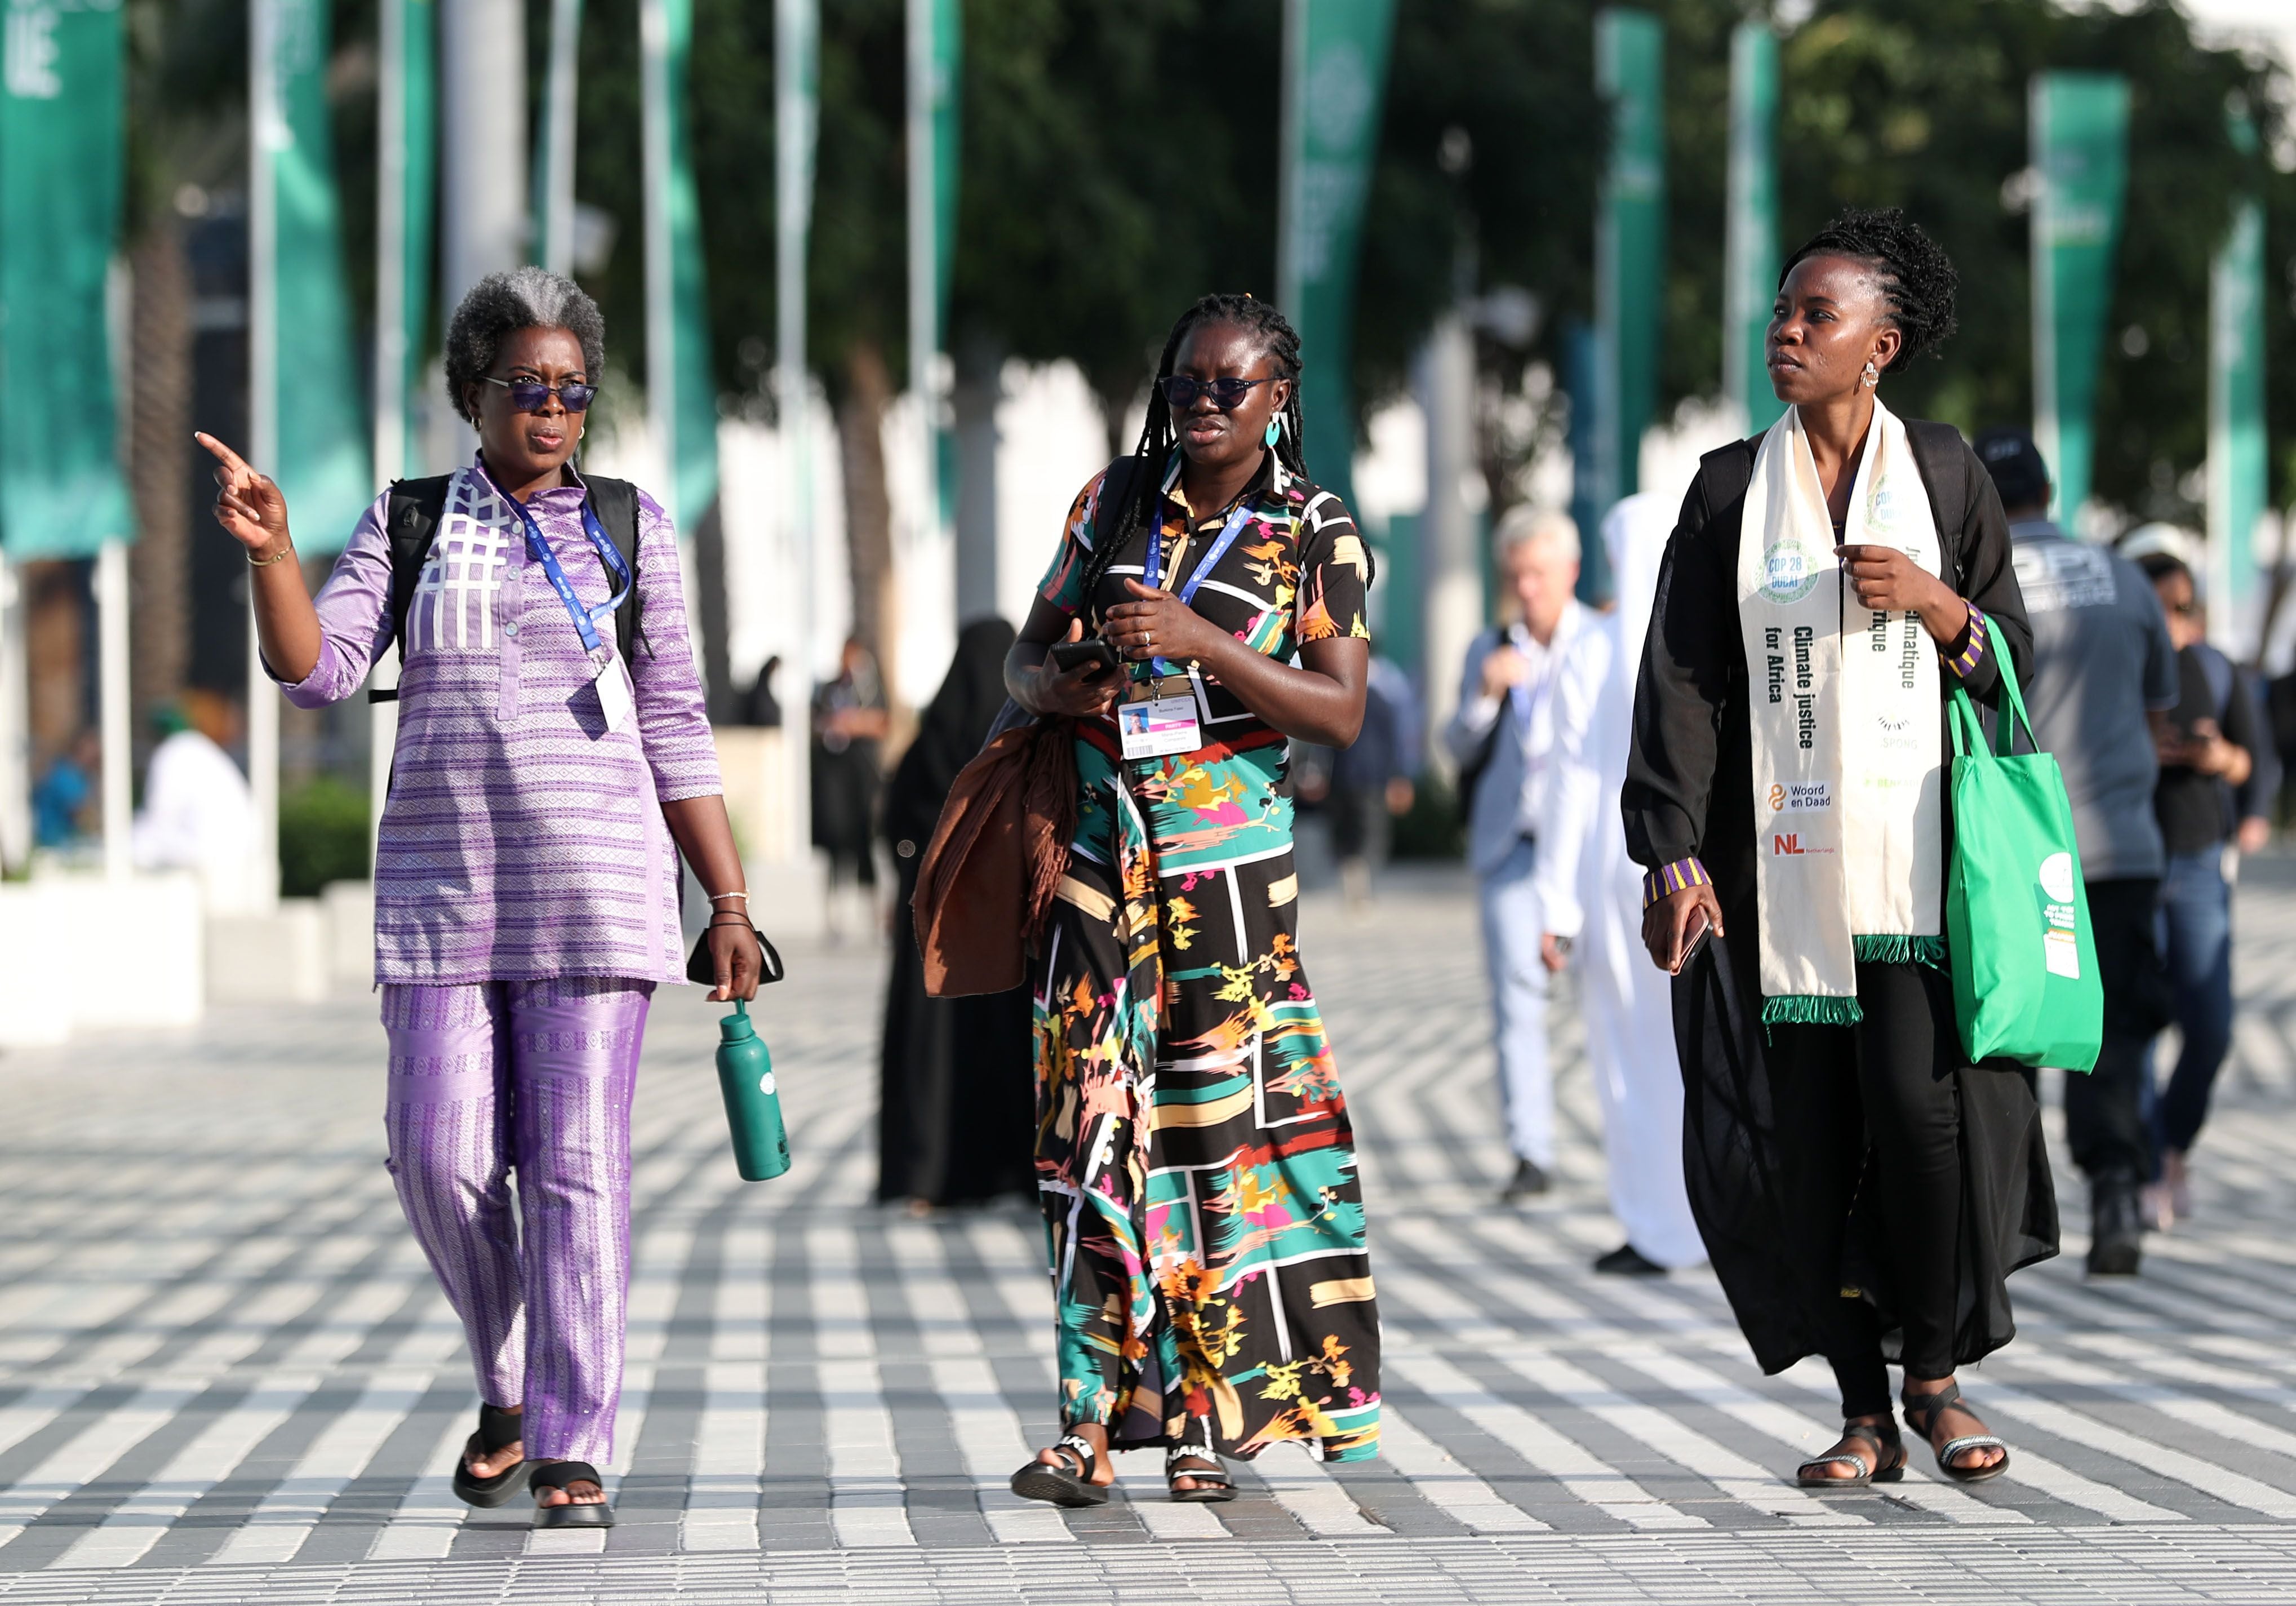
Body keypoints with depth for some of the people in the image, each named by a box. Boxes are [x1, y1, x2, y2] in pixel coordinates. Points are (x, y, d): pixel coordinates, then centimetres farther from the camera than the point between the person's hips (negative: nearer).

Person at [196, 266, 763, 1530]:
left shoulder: (629, 530, 8)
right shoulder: (405, 525, 10)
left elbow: (675, 735, 8)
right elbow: (318, 669, -3)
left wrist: (729, 906, 4)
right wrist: (270, 551, -19)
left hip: (595, 890, -1)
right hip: (443, 892, 1)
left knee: (578, 1164, -7)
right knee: (441, 1158, -4)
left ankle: (572, 1450, -5)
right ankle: (508, 1389, 20)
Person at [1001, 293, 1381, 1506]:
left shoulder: (1317, 535, 1)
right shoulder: (1116, 500, 10)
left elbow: (1340, 711, -8)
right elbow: (1027, 651, 15)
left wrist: (1204, 644, -19)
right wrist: (1052, 686, -9)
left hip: (1227, 857, -2)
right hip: (1097, 847, 3)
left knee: (1224, 1121, -4)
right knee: (1092, 1125, -3)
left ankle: (1208, 1420, 4)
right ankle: (1095, 1423, -3)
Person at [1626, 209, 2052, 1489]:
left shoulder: (1945, 473, 6)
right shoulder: (1732, 487, 7)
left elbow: (2012, 652, 11)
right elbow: (1684, 677, 3)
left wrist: (1937, 604, -11)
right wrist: (1674, 854, -6)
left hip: (1914, 851, -1)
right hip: (1776, 858, 1)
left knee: (1925, 1107, -13)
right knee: (1809, 1129, -3)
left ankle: (1936, 1374, 6)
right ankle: (1866, 1410, 4)